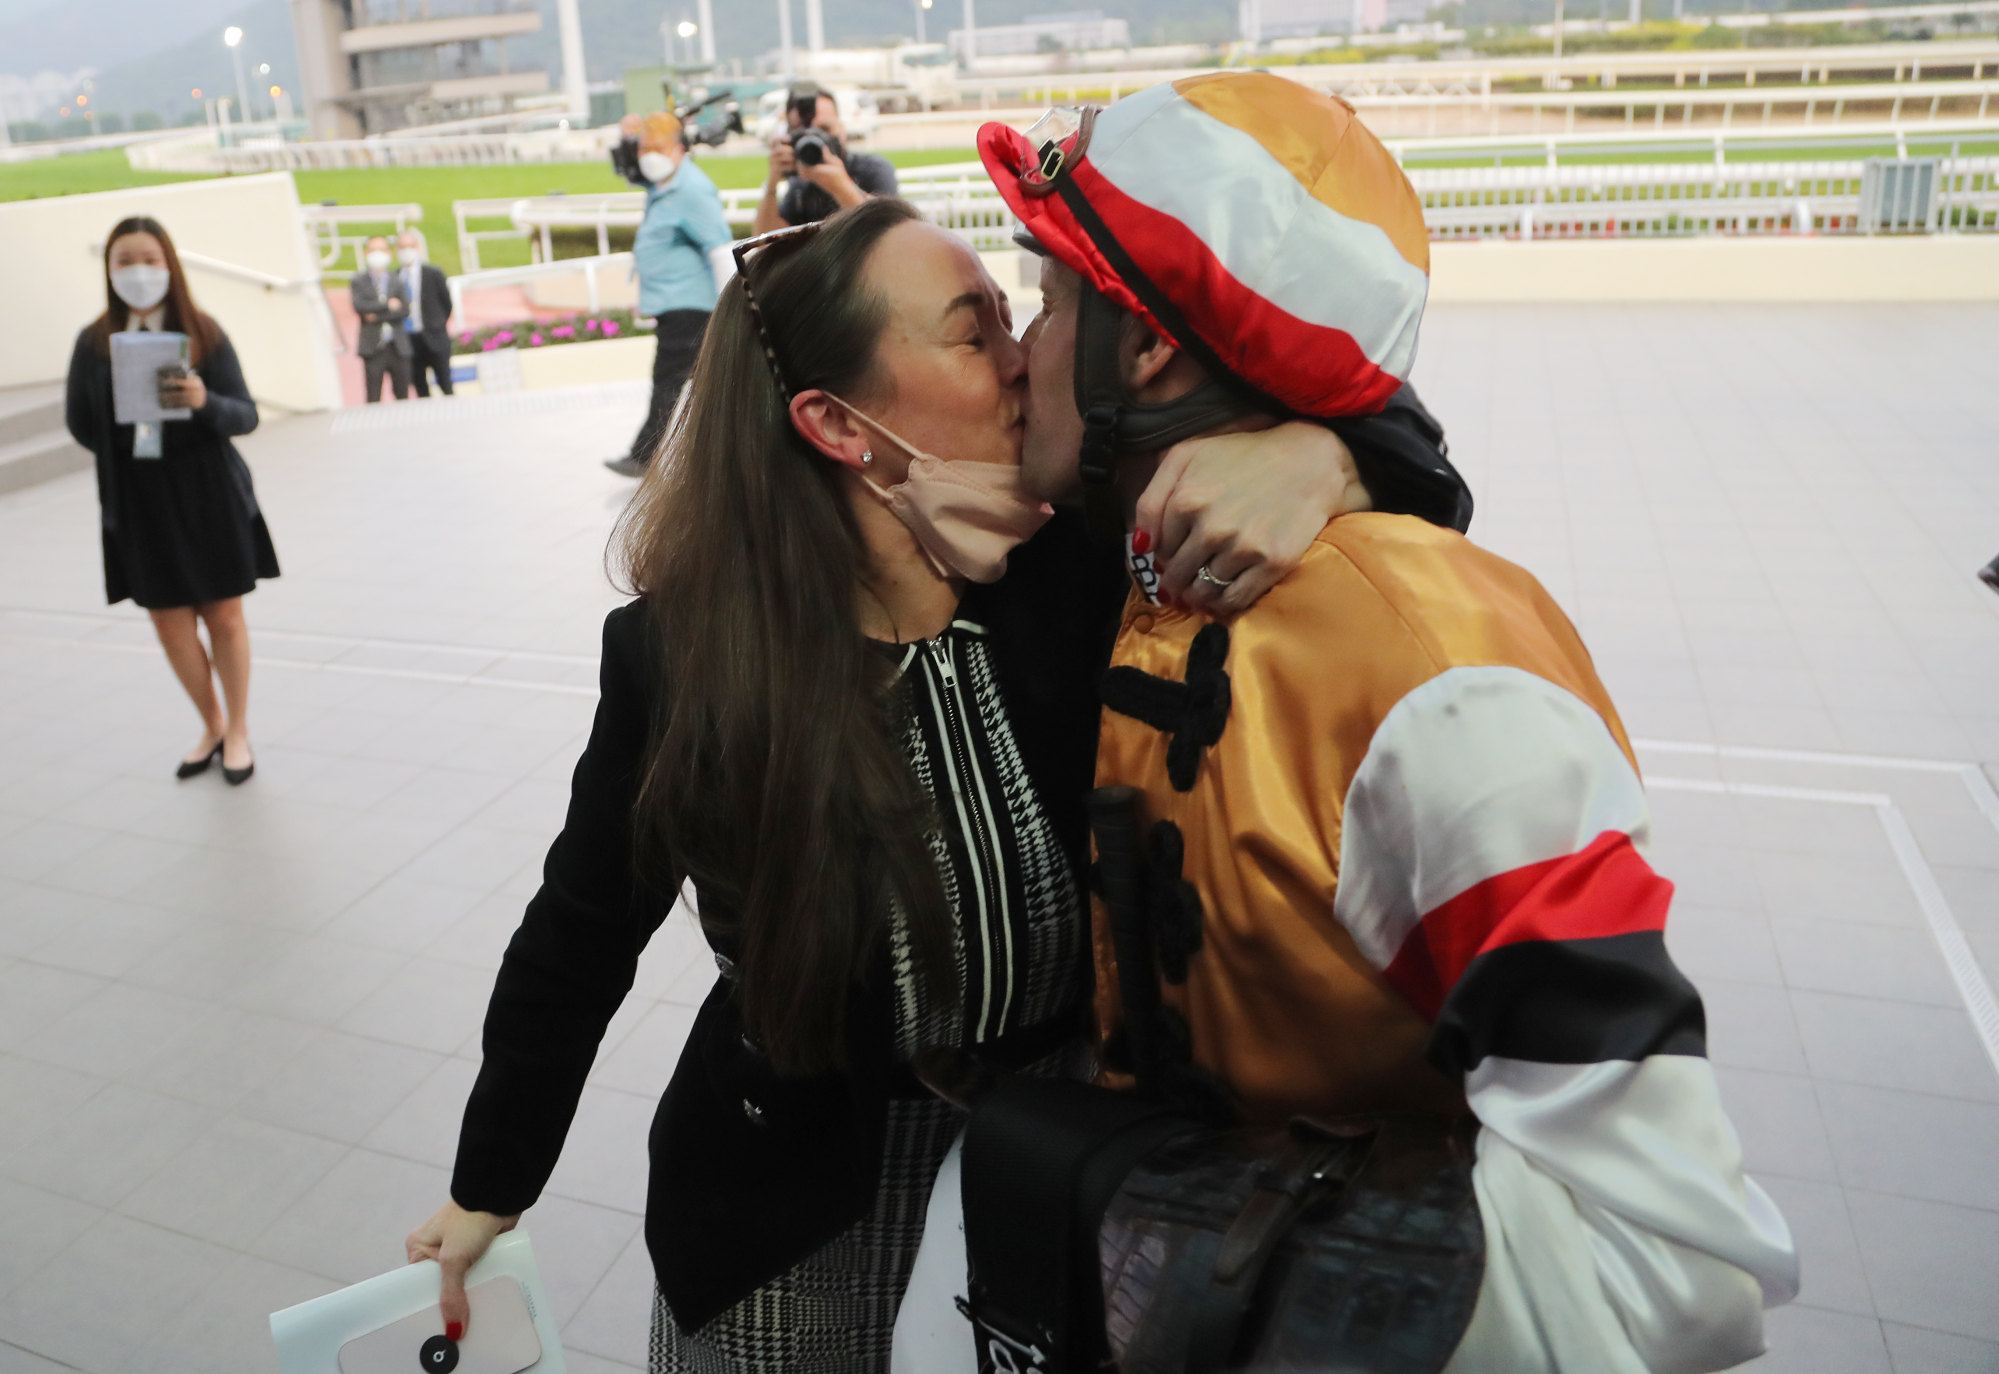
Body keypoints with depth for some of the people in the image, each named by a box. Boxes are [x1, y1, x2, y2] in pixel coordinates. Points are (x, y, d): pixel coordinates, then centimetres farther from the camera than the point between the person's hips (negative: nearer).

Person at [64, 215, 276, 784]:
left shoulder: (203, 333, -6)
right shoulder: (95, 342, -2)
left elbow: (246, 415, -9)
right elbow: (80, 423, 6)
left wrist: (205, 401, -26)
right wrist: (127, 450, -5)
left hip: (209, 497, -1)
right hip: (140, 506, 2)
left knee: (224, 616, 6)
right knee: (170, 623, 8)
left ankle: (238, 732, 21)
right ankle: (212, 727, 28)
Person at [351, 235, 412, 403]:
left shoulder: (397, 281, 11)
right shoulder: (358, 281, 7)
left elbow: (405, 310, -3)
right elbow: (359, 306, -10)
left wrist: (377, 316, -10)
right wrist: (387, 305, -10)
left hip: (398, 347, 2)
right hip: (372, 347, -2)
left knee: (403, 398, 4)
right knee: (373, 399, -3)